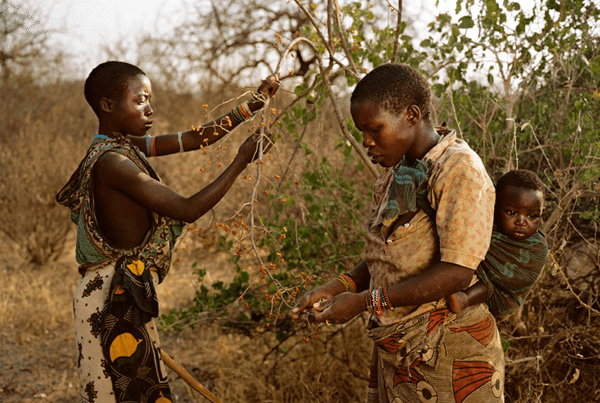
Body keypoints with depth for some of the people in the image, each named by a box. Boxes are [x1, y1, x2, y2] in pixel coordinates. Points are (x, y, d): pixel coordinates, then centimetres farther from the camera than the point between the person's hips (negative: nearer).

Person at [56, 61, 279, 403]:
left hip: (122, 295, 10)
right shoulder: (112, 162, -20)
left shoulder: (122, 145, 8)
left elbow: (193, 139, 9)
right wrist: (242, 160, -15)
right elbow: (189, 210, -21)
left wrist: (251, 107, 6)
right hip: (115, 301, -10)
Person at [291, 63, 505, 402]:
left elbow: (457, 272, -23)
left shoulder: (460, 171, -16)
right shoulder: (396, 175, 11)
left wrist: (365, 301, -21)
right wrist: (335, 289, -1)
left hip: (447, 355, -7)